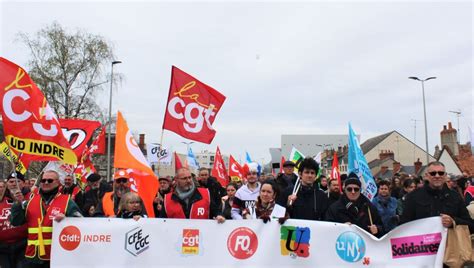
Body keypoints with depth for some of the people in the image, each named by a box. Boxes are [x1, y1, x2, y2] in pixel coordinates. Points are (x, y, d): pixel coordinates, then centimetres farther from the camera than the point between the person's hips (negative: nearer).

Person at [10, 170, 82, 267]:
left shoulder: (67, 201, -1)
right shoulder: (31, 200, 12)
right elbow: (15, 222, 9)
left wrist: (65, 219, -24)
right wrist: (18, 204, -5)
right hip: (33, 256, 4)